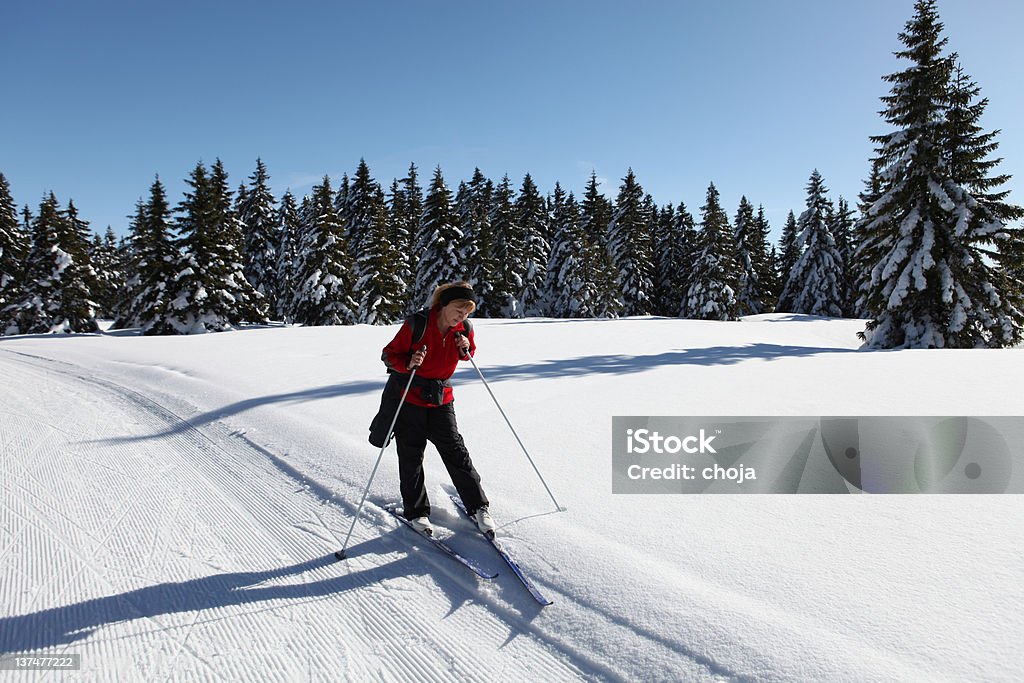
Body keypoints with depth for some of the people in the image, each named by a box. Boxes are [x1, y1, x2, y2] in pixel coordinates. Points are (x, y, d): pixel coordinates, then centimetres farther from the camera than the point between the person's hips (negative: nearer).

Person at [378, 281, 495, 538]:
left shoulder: (464, 329, -6)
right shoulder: (416, 324, -19)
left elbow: (470, 353, 14)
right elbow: (389, 355, -12)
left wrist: (465, 349, -11)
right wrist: (408, 363, -33)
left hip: (441, 400, 3)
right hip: (409, 398, -2)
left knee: (456, 453, 1)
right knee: (411, 458, 5)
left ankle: (478, 508, 12)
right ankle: (416, 512, 20)